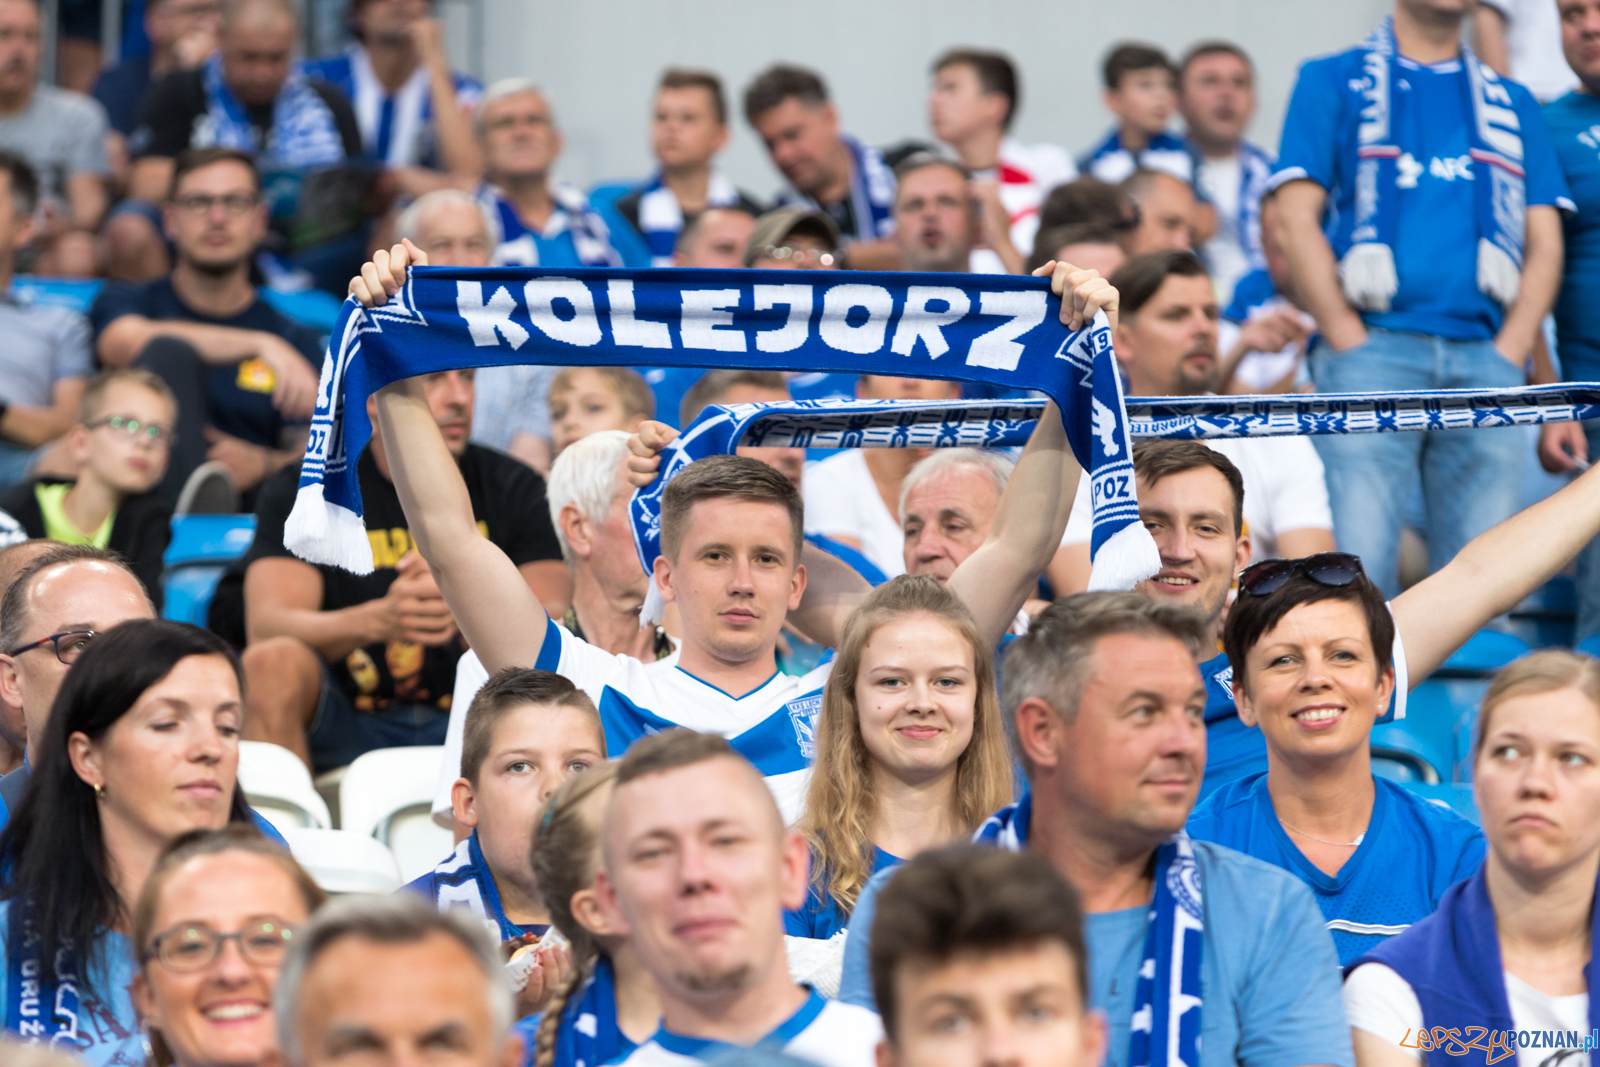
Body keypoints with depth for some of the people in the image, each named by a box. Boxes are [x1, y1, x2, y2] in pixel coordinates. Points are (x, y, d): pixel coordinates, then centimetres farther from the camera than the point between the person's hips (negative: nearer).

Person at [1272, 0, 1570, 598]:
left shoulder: (1512, 104, 22)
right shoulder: (1334, 82, 12)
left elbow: (1544, 244, 16)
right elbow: (1297, 221, 3)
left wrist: (1508, 353, 0)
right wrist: (1352, 345, -7)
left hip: (1486, 363, 3)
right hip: (1374, 348, -3)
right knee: (1358, 566, -16)